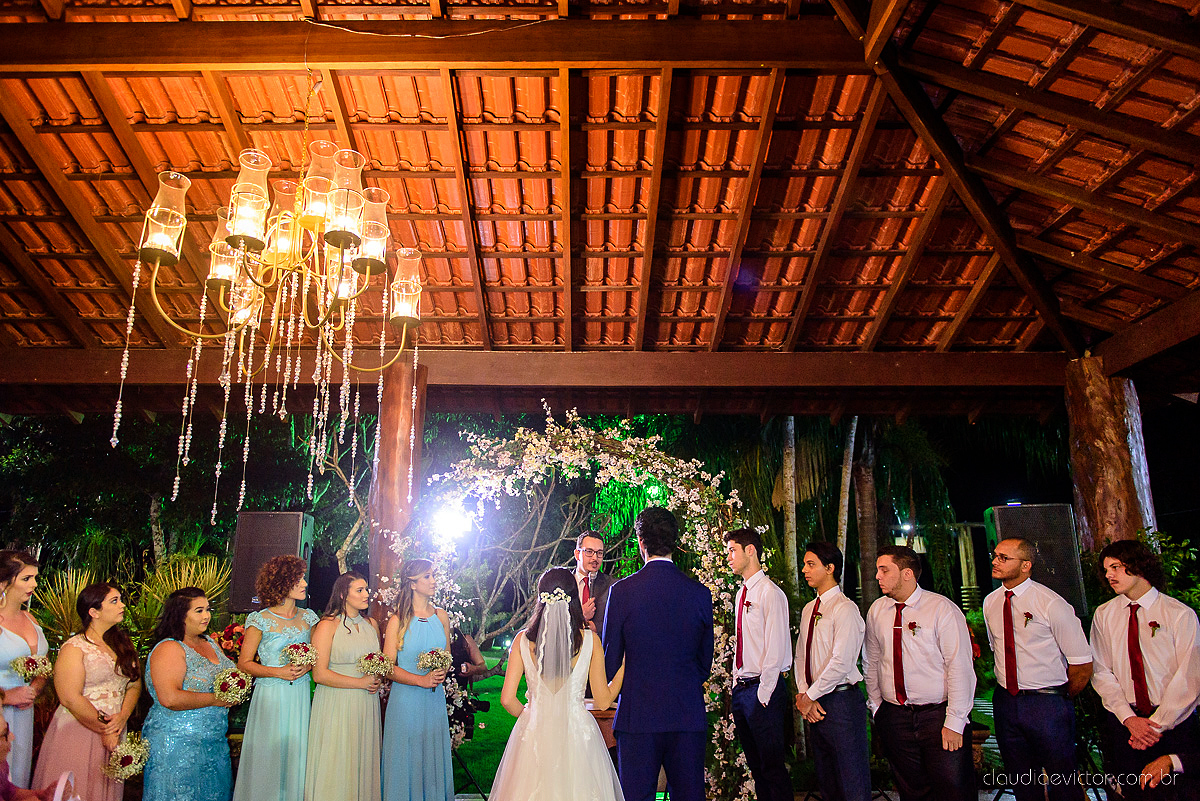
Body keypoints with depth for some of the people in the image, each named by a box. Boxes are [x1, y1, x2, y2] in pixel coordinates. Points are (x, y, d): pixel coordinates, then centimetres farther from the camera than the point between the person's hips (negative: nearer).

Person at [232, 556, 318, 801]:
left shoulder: (307, 617, 6)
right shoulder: (261, 620, -7)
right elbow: (244, 662, -4)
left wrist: (307, 666, -8)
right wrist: (279, 672, -15)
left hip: (300, 697, 4)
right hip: (271, 696, -4)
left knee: (297, 756, 7)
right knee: (269, 757, 2)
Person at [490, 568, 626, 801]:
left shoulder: (523, 640, -4)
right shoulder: (590, 640, -7)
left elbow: (507, 699, -4)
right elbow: (603, 701, -2)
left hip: (534, 732, 1)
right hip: (578, 734, -1)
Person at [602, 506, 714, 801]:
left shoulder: (621, 591, -7)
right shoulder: (700, 592, -1)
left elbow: (610, 659, 0)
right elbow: (706, 659, 9)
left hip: (638, 714, -2)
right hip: (689, 714, 3)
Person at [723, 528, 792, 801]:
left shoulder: (770, 592, -13)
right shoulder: (742, 593, 13)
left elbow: (775, 650, -16)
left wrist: (763, 694, -16)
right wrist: (736, 681, 11)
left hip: (764, 689, -8)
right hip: (741, 687, 8)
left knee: (772, 766, -2)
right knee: (756, 765, 15)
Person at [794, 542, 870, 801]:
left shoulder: (845, 608, -12)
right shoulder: (809, 609, 13)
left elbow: (841, 663, -18)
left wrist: (809, 696, -12)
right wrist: (803, 693, -2)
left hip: (841, 700, -8)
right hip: (815, 703, 8)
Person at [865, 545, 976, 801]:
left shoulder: (942, 609, -9)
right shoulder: (876, 611, 5)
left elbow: (960, 667, -11)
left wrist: (954, 722, -14)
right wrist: (876, 708, 11)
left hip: (938, 714, -4)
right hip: (893, 717, 4)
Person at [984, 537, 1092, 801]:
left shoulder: (1051, 604, -15)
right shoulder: (990, 602, 3)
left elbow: (1083, 664, -10)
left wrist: (1061, 698, 1)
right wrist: (1010, 686, 13)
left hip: (1047, 704, -5)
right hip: (1005, 700, 5)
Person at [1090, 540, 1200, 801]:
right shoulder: (1104, 615, 2)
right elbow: (1101, 672, 0)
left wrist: (1157, 724, -13)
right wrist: (1129, 718, -11)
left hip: (1174, 722, -2)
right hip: (1124, 720, 2)